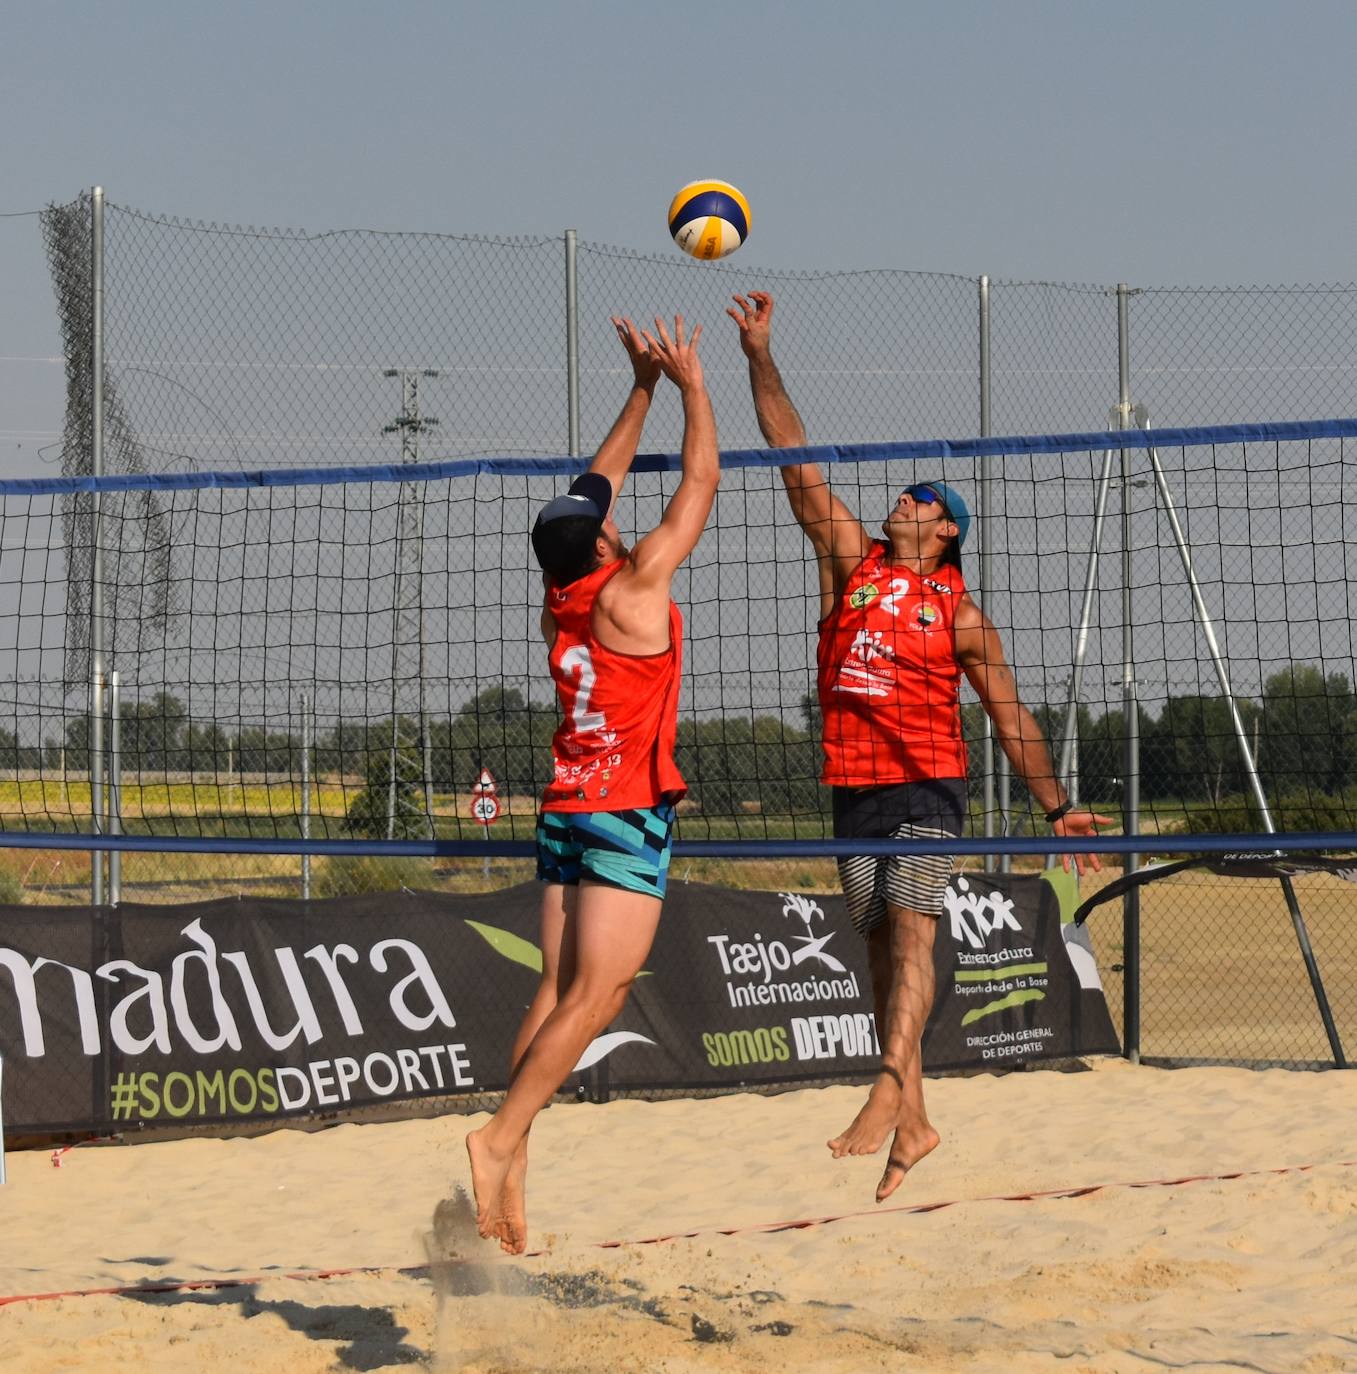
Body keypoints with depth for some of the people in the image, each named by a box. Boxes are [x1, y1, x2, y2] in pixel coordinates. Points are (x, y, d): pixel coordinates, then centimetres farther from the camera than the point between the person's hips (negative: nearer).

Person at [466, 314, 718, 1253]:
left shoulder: (558, 598, 6)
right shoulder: (631, 588, -10)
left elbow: (596, 491, 20)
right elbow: (700, 483, -2)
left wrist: (643, 389, 25)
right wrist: (689, 383, 9)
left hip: (565, 811, 7)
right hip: (630, 813, -7)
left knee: (558, 992, 3)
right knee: (596, 996, -11)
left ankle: (512, 1167, -5)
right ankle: (503, 1138, -22)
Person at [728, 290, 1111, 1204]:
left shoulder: (959, 612, 4)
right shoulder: (851, 562, 11)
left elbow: (1009, 713, 9)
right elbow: (794, 459, 8)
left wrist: (1057, 806, 7)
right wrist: (760, 355, 3)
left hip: (928, 785, -4)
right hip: (854, 785, 4)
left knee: (911, 930, -19)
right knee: (882, 947, 4)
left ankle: (888, 1091, -32)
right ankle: (915, 1121, 8)